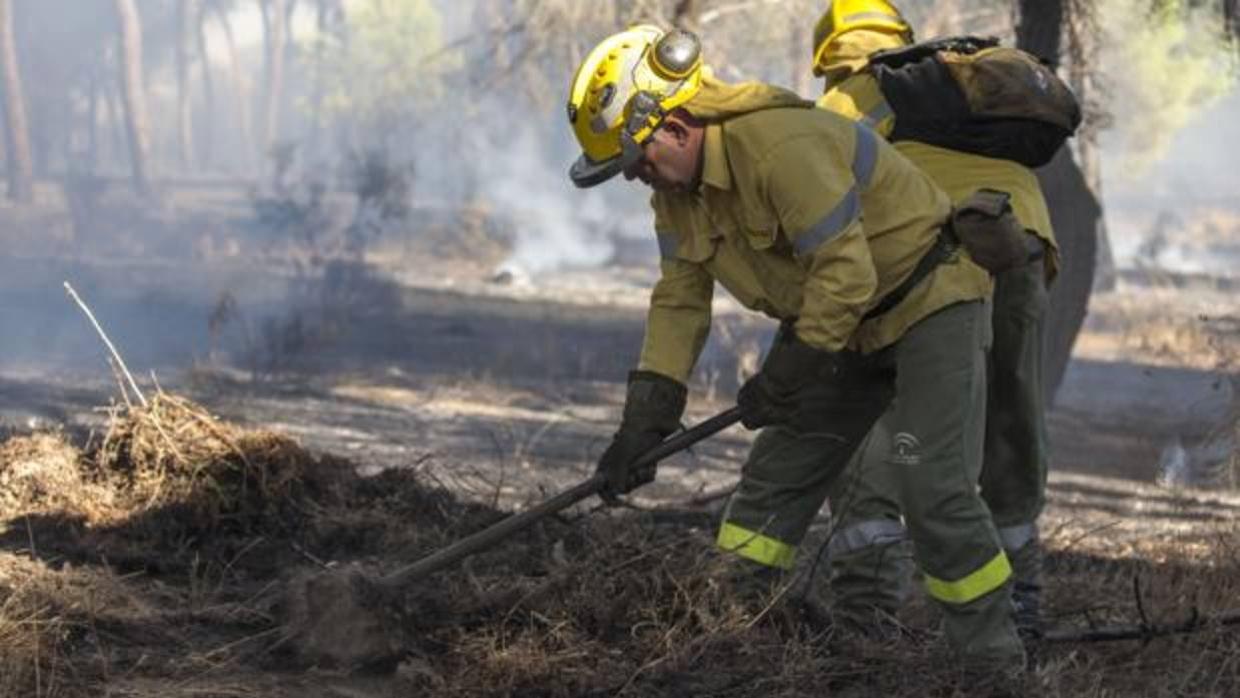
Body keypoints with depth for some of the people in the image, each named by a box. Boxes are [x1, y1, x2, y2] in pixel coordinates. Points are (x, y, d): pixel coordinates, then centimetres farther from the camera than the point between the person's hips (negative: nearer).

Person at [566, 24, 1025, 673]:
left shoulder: (781, 146, -32)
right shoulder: (677, 187, -2)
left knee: (935, 491, -15)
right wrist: (645, 419, -6)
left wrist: (784, 377, -21)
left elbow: (846, 275, -30)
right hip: (837, 324, 9)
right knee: (775, 474, 3)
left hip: (931, 302, -9)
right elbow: (679, 300, 2)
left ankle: (995, 661, -4)